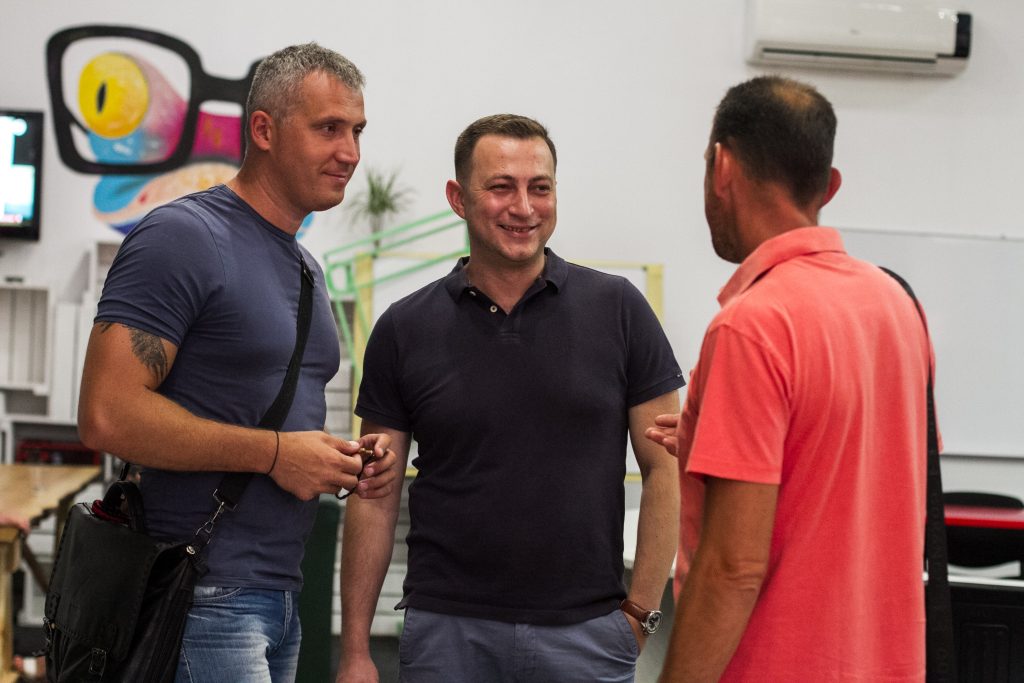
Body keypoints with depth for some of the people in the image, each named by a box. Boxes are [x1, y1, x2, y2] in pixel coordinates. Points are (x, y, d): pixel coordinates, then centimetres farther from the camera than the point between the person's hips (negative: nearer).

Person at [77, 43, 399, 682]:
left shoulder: (306, 268, 18)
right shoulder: (182, 237, -11)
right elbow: (108, 414, -20)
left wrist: (347, 459, 7)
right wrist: (274, 452, -16)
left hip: (281, 598, 9)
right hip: (203, 599, -9)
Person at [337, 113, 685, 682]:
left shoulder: (617, 309, 0)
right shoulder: (406, 329, 2)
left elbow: (664, 470, 1)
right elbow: (375, 497, 4)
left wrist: (640, 613, -5)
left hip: (585, 632, 0)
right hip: (448, 630, 1)